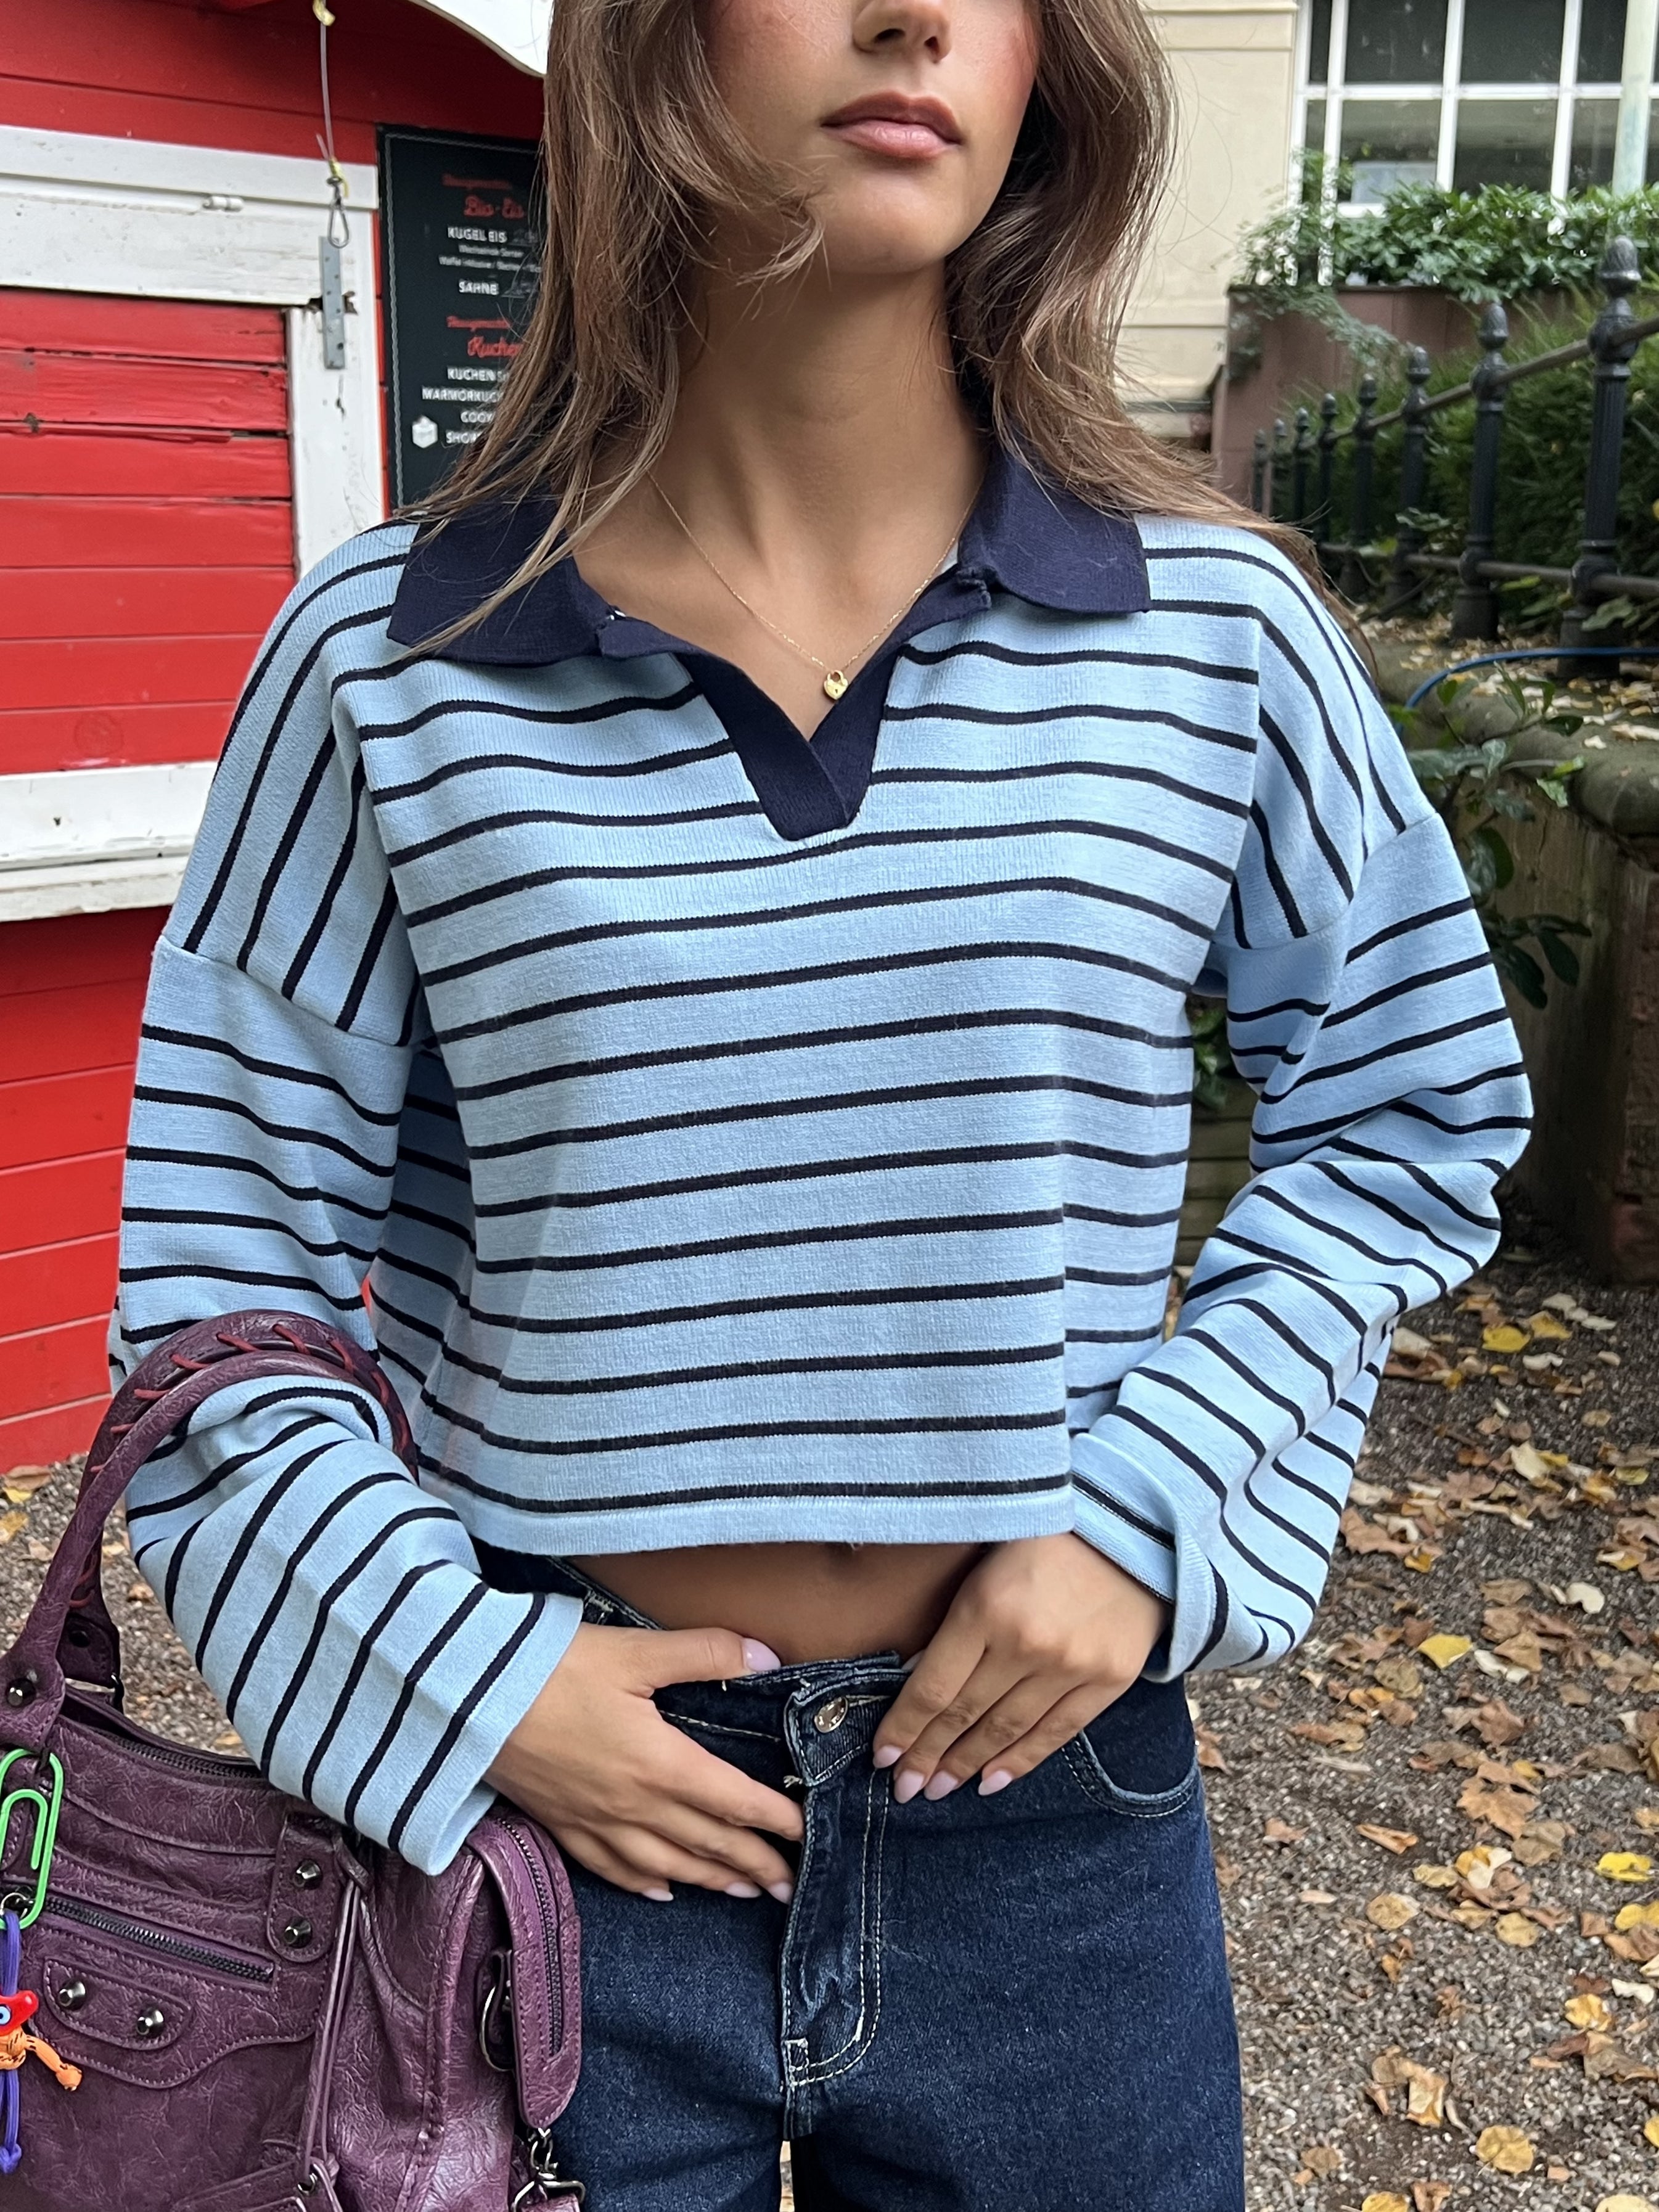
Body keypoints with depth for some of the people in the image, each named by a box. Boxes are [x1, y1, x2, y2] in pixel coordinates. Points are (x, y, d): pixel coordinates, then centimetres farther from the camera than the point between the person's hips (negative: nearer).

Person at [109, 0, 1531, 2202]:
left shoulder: (1214, 630, -6)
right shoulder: (388, 664, -8)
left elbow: (1409, 1101, 6)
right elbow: (221, 1268, -2)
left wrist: (1151, 1512, -5)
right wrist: (462, 1679, -11)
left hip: (1050, 1796, 2)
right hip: (543, 1795, -1)